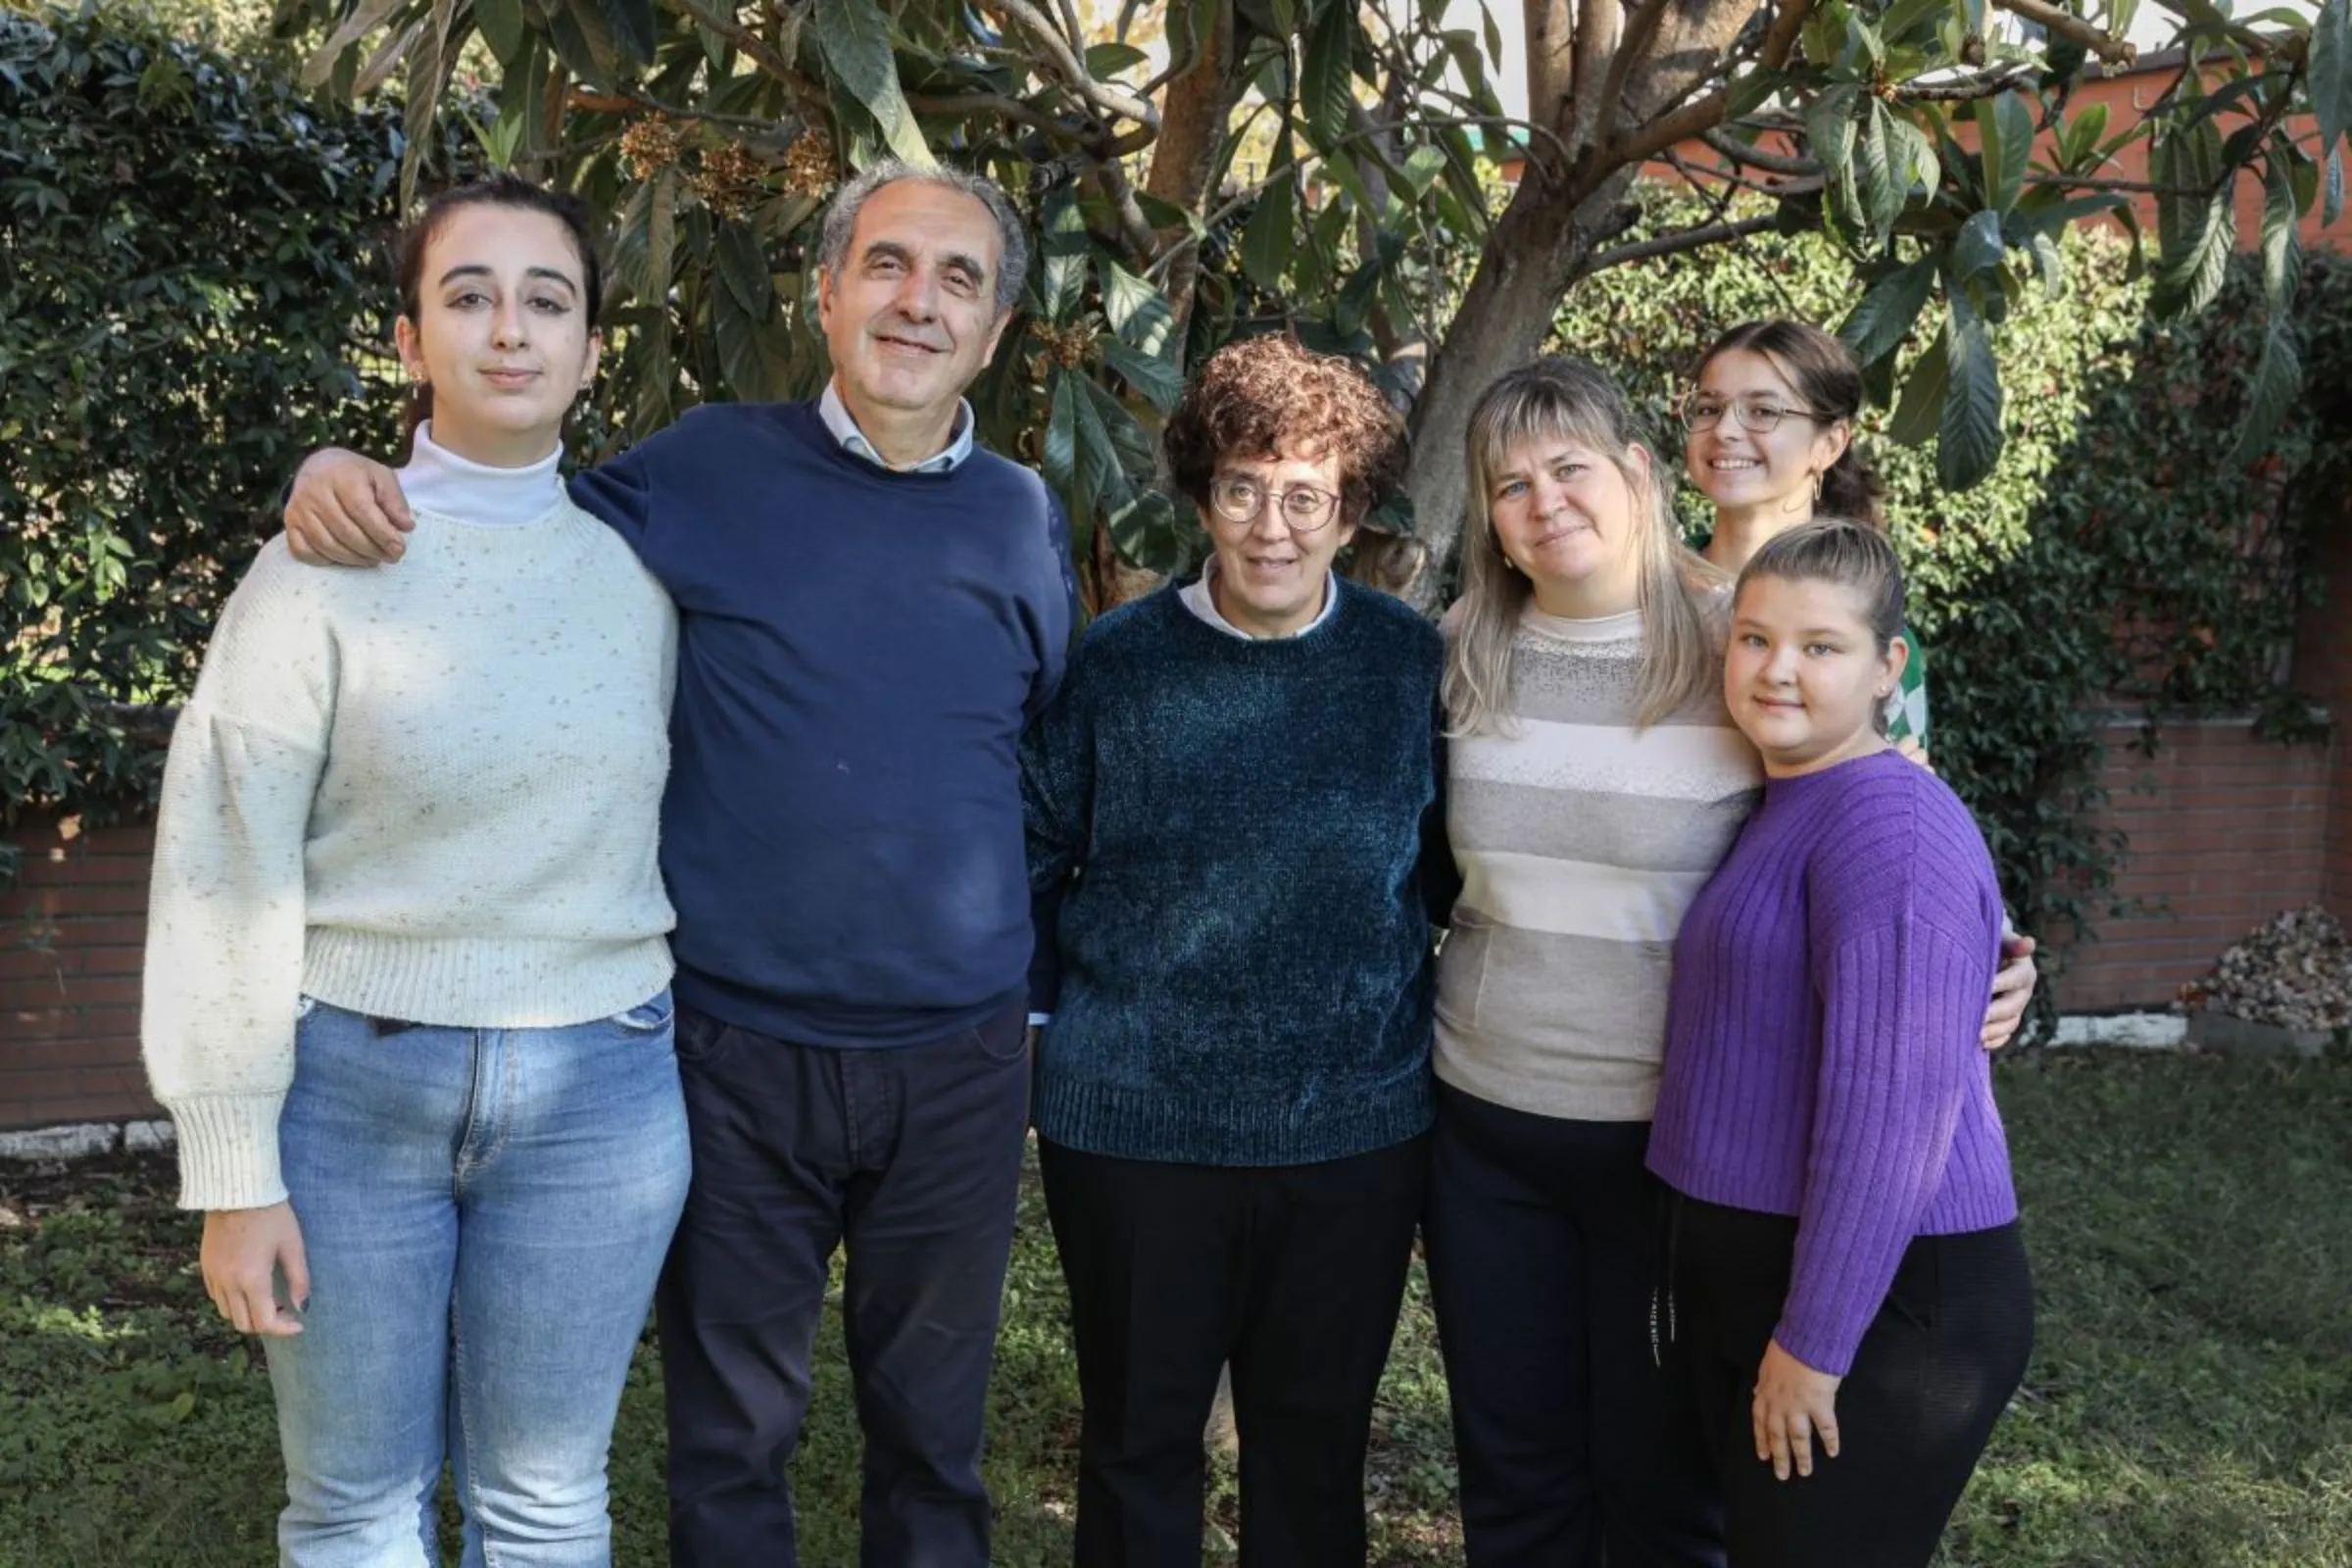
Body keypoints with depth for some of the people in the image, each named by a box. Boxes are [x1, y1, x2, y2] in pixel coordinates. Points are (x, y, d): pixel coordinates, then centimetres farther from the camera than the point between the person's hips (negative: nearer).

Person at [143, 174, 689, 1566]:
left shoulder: (644, 568, 3)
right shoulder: (321, 571, -6)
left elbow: (687, 821, 8)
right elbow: (229, 874, -6)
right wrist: (233, 1170, -7)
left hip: (596, 1089, 2)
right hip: (353, 1082, -1)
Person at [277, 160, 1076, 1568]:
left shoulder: (1027, 520, 2)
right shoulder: (712, 470, -4)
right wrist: (343, 480, -13)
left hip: (959, 1064, 2)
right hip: (738, 1049, -1)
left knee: (933, 1429, 18)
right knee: (732, 1435, 15)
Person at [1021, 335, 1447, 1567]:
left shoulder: (1412, 663, -2)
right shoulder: (1117, 660, -5)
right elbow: (1034, 854, 1)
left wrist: (1437, 1025, 6)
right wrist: (1030, 1014, -3)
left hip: (1356, 1127, 1)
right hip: (1133, 1125, -1)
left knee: (1316, 1447, 18)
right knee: (1137, 1442, 16)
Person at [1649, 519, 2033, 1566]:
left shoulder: (1887, 823, -19)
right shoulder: (1781, 806, 12)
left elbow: (1892, 1102, -25)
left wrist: (1815, 1339, -21)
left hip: (1878, 1297, -9)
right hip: (1758, 1264, 9)